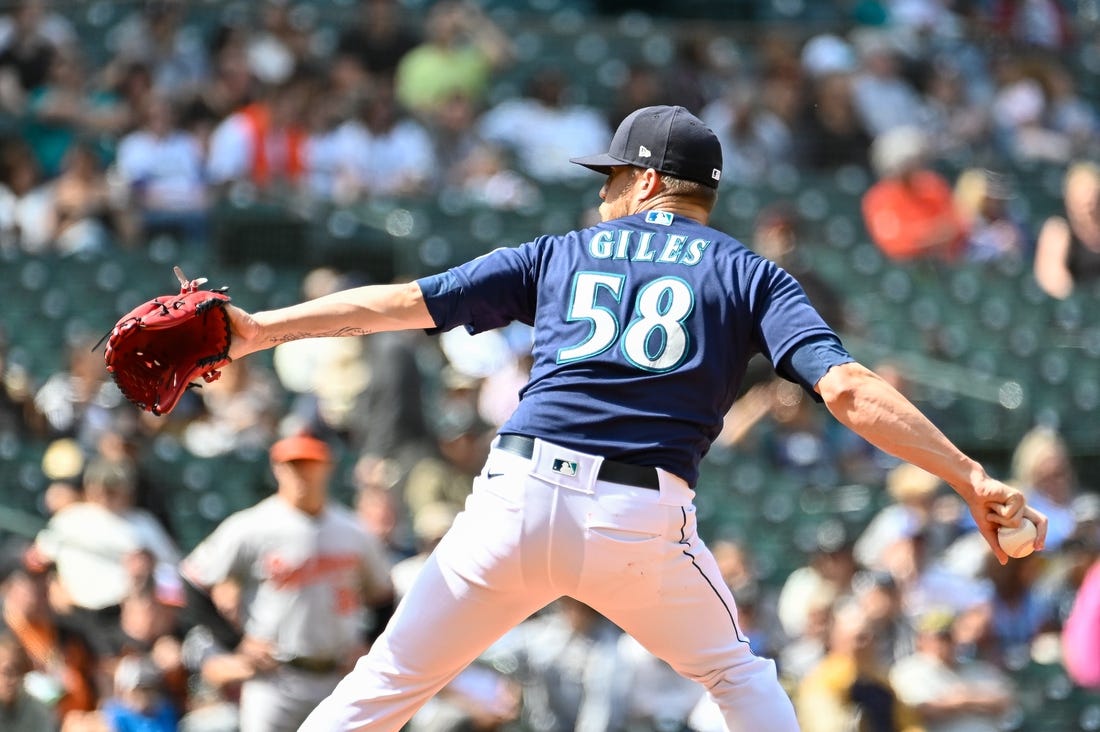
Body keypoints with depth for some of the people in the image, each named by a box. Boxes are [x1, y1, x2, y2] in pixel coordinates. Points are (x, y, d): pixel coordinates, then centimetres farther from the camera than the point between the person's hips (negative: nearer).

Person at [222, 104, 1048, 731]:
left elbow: (404, 303, 17)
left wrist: (260, 328, 22)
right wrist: (972, 480, -2)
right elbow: (847, 387, 0)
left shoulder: (561, 254, 20)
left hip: (518, 499, 1)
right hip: (644, 518, -1)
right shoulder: (748, 275, 14)